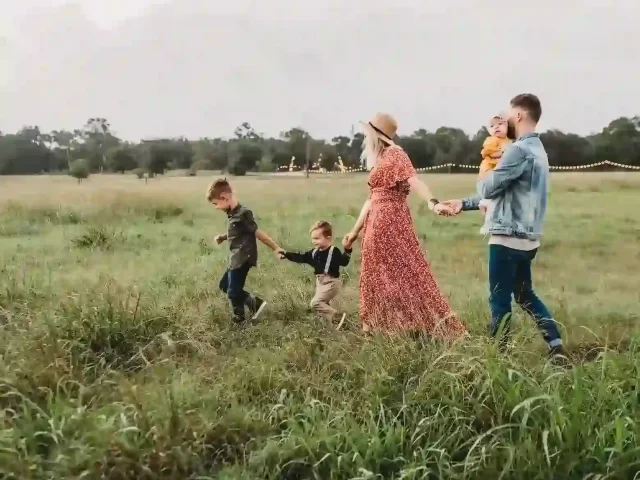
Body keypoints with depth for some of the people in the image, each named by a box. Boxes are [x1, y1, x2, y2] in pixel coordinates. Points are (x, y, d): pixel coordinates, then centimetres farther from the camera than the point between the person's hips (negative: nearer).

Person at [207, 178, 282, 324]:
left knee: (233, 292, -2)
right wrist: (222, 237, 5)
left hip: (243, 259, -10)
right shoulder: (233, 213, 7)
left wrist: (276, 248, -13)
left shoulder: (242, 214, -21)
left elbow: (258, 233, -18)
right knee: (224, 285, 20)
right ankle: (255, 302, 19)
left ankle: (240, 321, 16)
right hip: (237, 259, 10)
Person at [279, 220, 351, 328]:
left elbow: (344, 262, -28)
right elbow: (301, 258, 7)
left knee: (315, 303, -16)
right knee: (323, 303, 19)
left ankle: (336, 317, -13)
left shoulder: (334, 251, -16)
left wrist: (347, 250, -44)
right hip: (320, 282, 9)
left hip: (331, 283, -9)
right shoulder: (314, 252, 5)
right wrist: (286, 254, -1)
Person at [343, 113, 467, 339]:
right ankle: (384, 329, 16)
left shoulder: (395, 154, -8)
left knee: (404, 274, -10)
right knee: (379, 278, 10)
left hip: (391, 222, -9)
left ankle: (434, 328, -6)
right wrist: (355, 231, 24)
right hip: (377, 224, 9)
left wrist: (432, 202, -42)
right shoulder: (379, 160, 18)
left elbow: (413, 180, -25)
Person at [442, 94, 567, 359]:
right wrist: (464, 204, 20)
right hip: (525, 237, 10)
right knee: (525, 295, 19)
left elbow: (489, 188, -15)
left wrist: (483, 177, 9)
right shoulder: (536, 149, 15)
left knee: (499, 300, 1)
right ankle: (556, 346, 17)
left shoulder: (519, 150, -17)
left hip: (509, 237, -10)